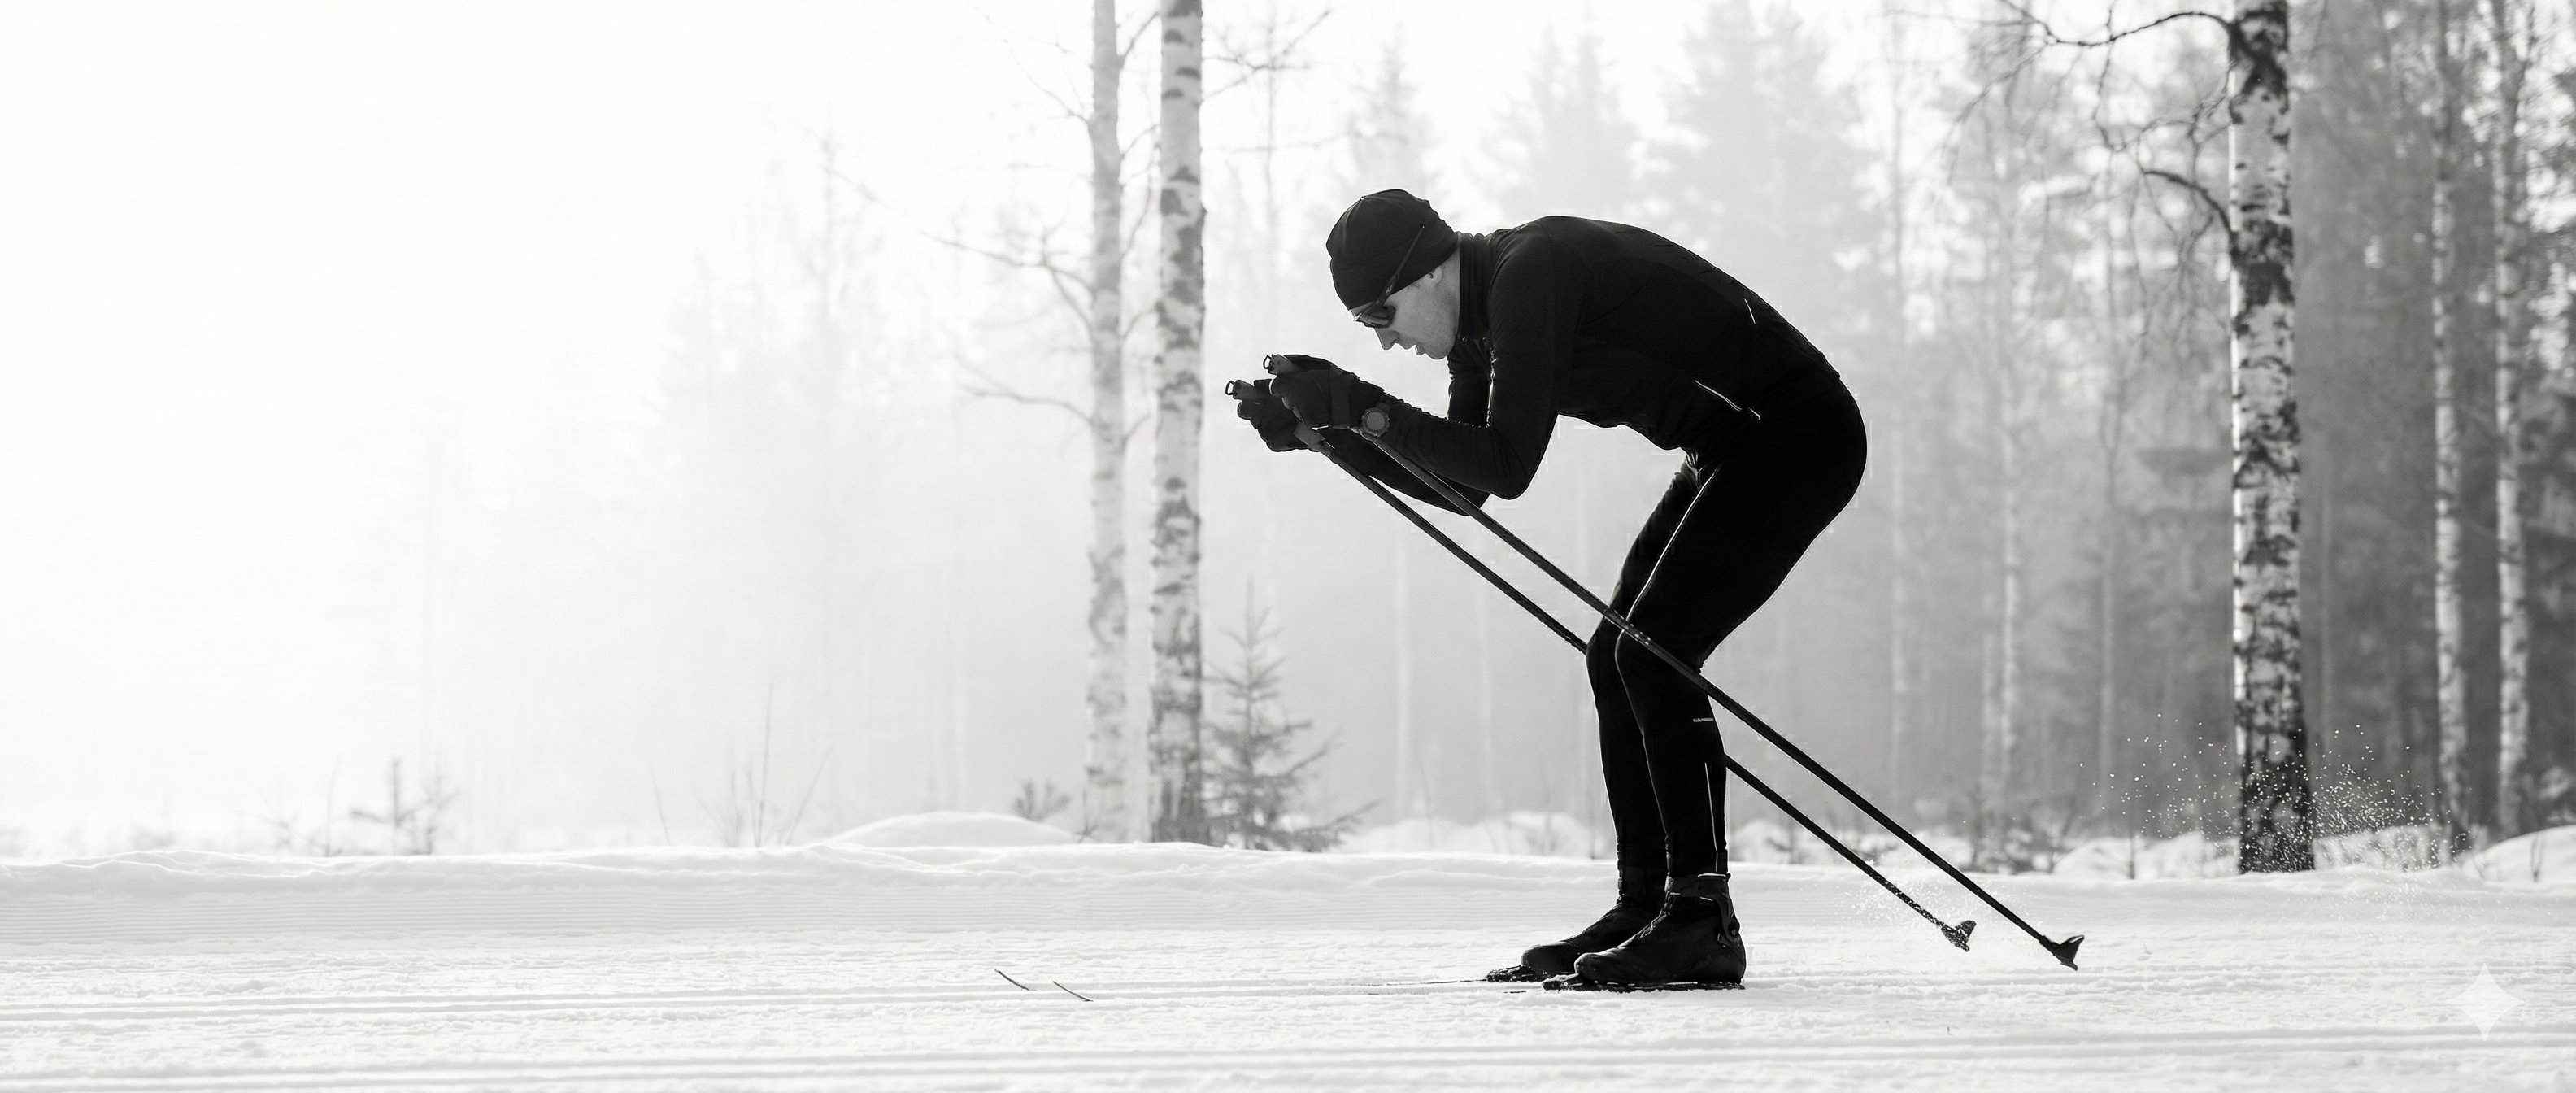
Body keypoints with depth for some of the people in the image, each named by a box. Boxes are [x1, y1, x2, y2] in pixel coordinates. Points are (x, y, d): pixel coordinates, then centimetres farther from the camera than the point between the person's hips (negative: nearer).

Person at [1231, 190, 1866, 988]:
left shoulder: (1530, 273, -22)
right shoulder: (1482, 316, 8)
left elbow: (1507, 467, -26)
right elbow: (1465, 487, 12)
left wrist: (1371, 411, -21)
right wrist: (1324, 429, 6)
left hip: (1799, 435, -10)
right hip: (1737, 449, 10)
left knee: (1651, 654, -16)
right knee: (1617, 659, 7)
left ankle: (1702, 922, -15)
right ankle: (1646, 908, 8)